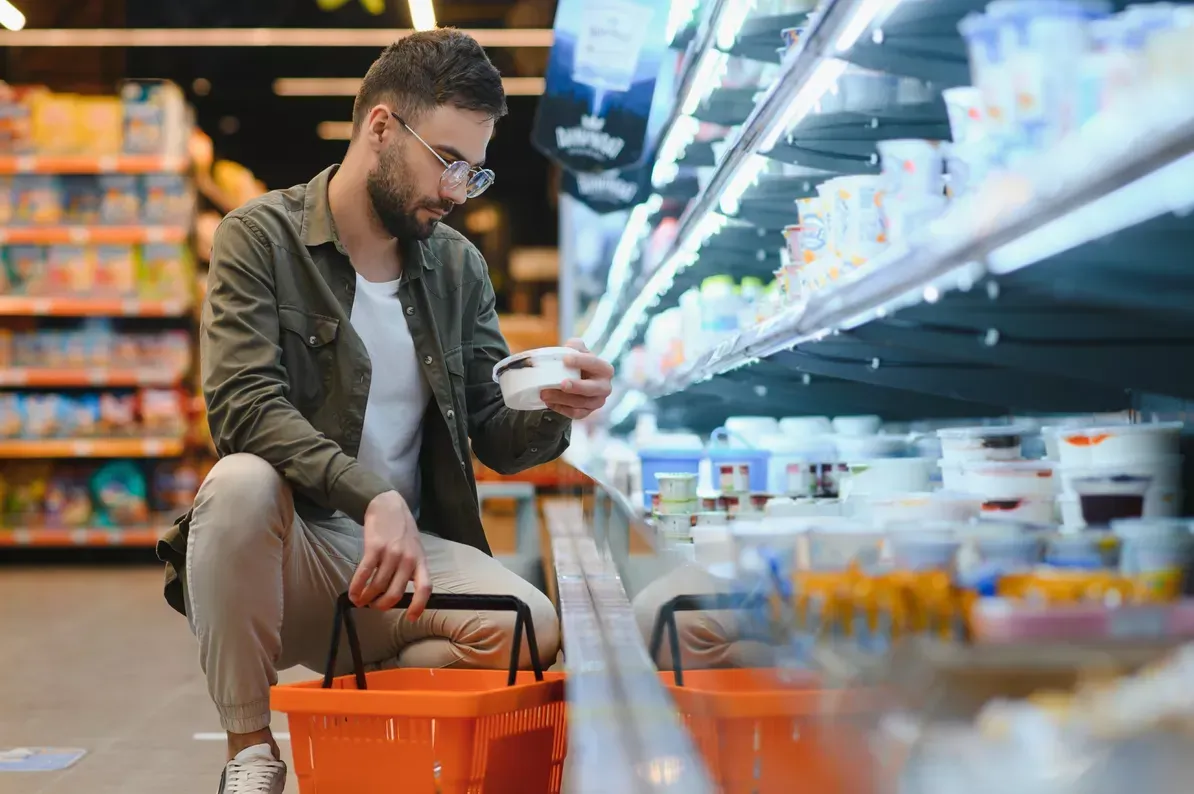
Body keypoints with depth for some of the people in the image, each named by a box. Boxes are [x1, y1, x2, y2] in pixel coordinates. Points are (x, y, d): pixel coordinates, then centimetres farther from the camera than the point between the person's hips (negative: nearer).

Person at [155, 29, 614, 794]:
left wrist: (554, 410, -16)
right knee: (241, 482, -36)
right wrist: (374, 497, -32)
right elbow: (245, 407, -20)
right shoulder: (262, 237, -6)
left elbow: (497, 439, 8)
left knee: (531, 629, -25)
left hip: (407, 552, 3)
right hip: (291, 549, -3)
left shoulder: (459, 266, 6)